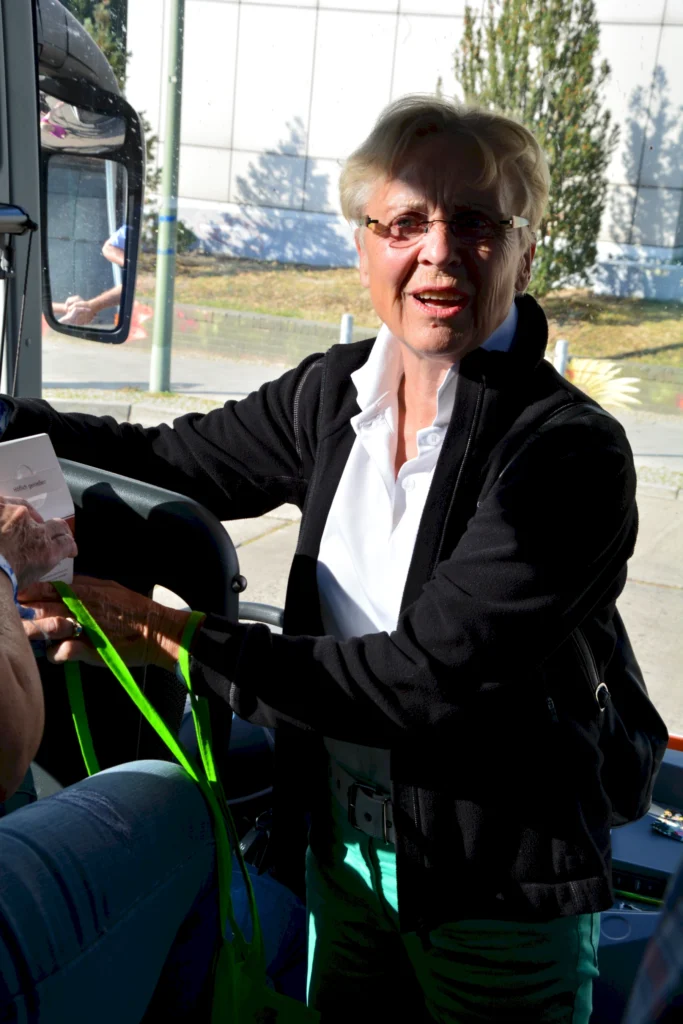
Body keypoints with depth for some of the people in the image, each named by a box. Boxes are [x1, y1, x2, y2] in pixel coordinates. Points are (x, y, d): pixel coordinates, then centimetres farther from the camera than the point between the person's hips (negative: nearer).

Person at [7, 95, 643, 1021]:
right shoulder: (332, 395, -4)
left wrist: (177, 641, -25)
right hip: (344, 858, 5)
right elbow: (168, 461, 8)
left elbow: (429, 678, -27)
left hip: (497, 904, -5)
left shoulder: (571, 454, -23)